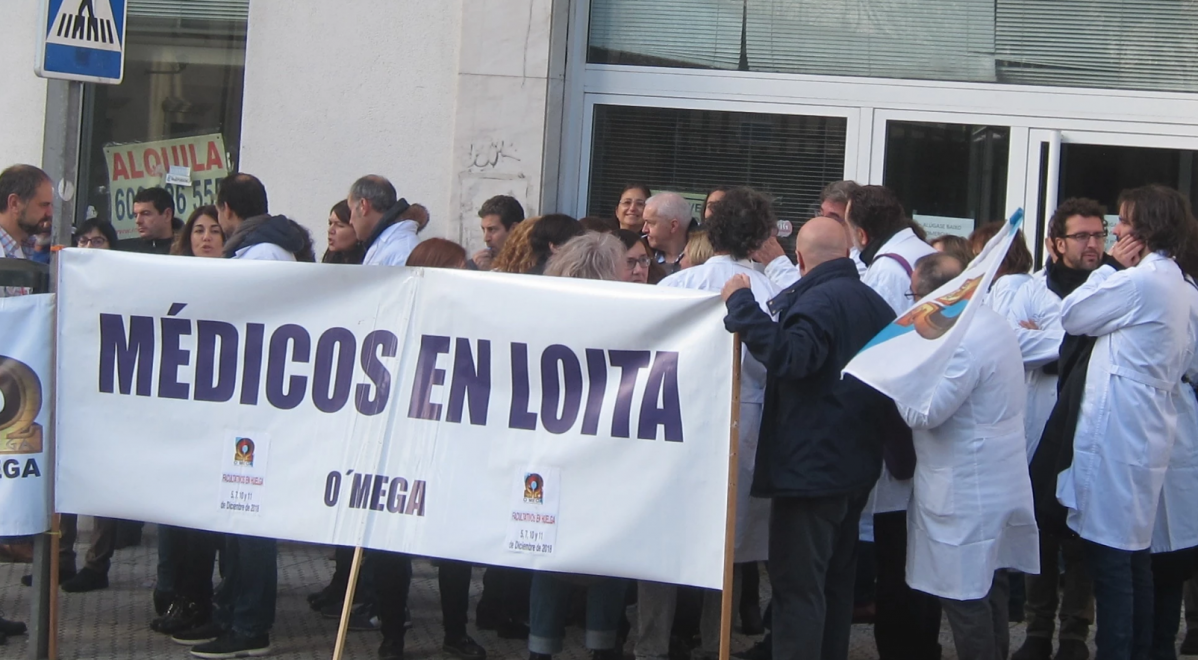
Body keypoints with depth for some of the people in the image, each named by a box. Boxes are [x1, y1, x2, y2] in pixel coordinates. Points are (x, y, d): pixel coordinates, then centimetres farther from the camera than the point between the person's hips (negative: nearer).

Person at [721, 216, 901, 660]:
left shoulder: (818, 300, -17)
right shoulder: (873, 302, 12)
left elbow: (790, 357, -31)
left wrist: (742, 305, -26)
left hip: (810, 468, -9)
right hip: (856, 468, 10)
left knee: (798, 586, -7)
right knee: (836, 582, 17)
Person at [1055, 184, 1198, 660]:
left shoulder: (1140, 281, -17)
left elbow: (1070, 317, -7)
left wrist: (1110, 266, 0)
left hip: (1116, 436, -10)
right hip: (1147, 432, 10)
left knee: (1110, 557, -7)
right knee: (1134, 553, 16)